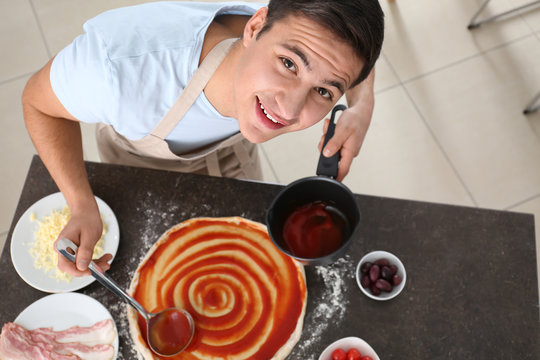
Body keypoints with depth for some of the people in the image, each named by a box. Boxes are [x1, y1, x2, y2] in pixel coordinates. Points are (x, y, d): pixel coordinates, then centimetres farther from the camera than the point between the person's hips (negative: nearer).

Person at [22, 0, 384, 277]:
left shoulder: (299, 40, -38)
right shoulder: (120, 65, -51)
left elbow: (350, 41, -12)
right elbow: (40, 101, -28)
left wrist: (363, 107, -33)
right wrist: (83, 207, -41)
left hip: (231, 146, 3)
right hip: (139, 153, -2)